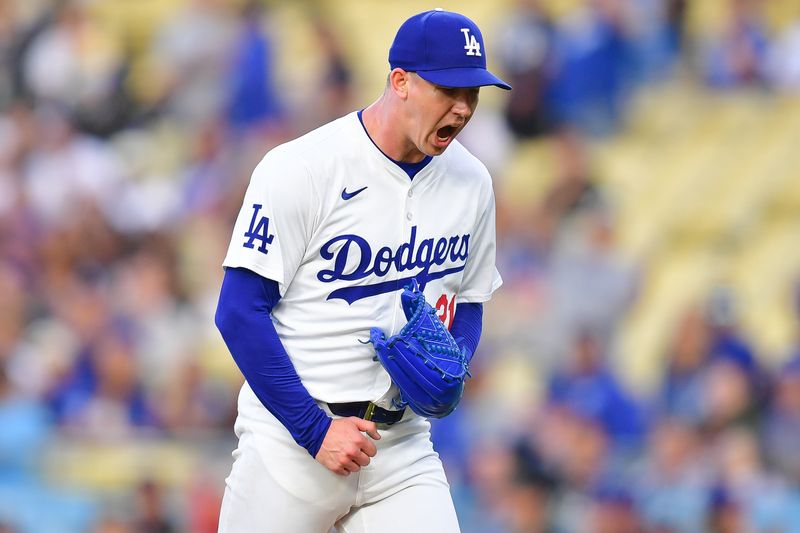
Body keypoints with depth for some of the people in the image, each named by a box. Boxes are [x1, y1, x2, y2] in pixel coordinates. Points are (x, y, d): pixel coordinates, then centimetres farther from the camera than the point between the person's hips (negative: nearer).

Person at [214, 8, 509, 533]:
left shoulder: (471, 182, 6)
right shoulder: (301, 169, -12)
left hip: (402, 444, 4)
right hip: (291, 440, -4)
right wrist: (315, 429, -17)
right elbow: (240, 311, -13)